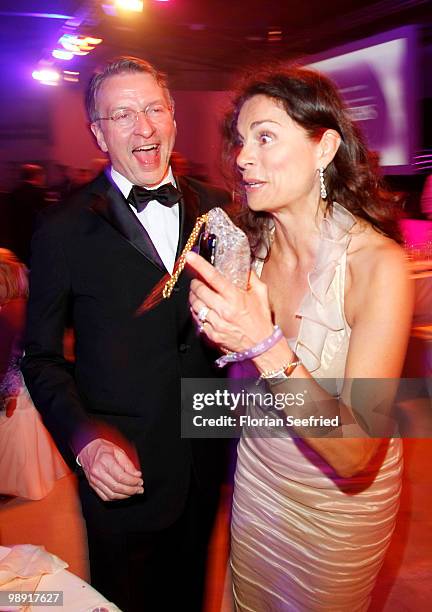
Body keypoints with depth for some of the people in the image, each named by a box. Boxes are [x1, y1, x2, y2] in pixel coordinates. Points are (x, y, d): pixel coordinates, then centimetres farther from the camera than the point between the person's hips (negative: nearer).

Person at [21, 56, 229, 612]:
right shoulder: (64, 230, -12)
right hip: (120, 469, -2)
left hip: (206, 459, 3)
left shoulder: (213, 208, -2)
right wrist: (83, 436, -20)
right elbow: (40, 355, -7)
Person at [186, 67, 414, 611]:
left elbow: (355, 454, -31)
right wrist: (218, 320, -13)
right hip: (257, 476, 5)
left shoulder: (378, 263, -28)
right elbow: (248, 378, 4)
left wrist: (264, 344, -41)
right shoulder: (253, 245, -10)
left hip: (339, 502, -5)